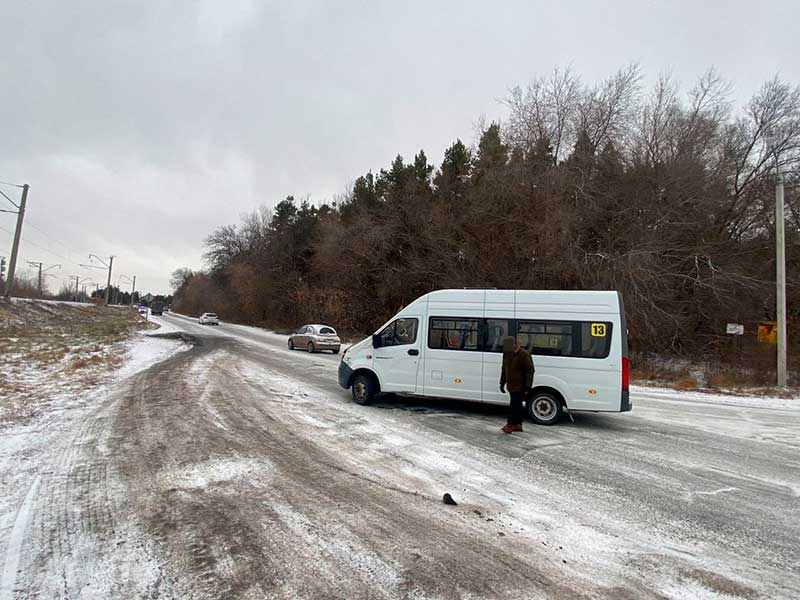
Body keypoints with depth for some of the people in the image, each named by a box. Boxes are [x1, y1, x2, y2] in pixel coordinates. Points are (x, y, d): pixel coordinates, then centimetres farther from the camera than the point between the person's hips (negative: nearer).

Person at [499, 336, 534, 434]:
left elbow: (530, 371, -14)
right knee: (517, 405, 14)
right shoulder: (506, 354, 8)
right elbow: (504, 369, 18)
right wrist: (502, 383, 18)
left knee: (515, 405, -8)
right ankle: (518, 424, 21)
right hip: (511, 385, 7)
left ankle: (511, 424, -3)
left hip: (520, 386, -7)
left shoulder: (524, 355, -15)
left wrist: (527, 385, -17)